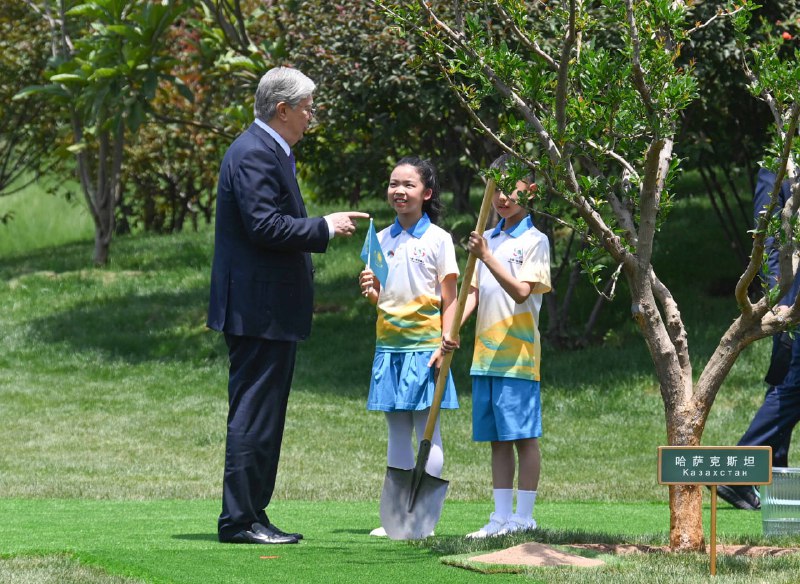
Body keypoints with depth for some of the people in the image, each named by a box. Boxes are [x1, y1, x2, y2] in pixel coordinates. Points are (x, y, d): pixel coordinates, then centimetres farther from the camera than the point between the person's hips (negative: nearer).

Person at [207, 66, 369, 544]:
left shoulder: (271, 151, 18)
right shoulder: (254, 154, -15)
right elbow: (264, 226, -23)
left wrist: (324, 227, 12)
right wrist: (325, 227, -14)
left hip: (273, 310, 11)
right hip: (260, 308, -11)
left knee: (263, 415, 13)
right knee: (254, 415, -8)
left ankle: (252, 514, 17)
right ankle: (240, 519, -6)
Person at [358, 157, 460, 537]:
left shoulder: (437, 239, -2)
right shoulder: (382, 239, 12)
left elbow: (449, 300, -4)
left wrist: (445, 345, -13)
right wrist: (368, 290, -7)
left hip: (424, 345, -5)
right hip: (389, 345, 5)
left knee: (427, 430, -2)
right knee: (397, 431, 8)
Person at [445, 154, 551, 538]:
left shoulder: (534, 240, -4)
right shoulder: (487, 240, 15)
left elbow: (521, 292, -15)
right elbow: (474, 292, 15)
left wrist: (487, 258, -23)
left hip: (518, 354, -6)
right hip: (485, 354, 6)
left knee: (524, 436, -2)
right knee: (498, 439, 8)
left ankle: (524, 516, 2)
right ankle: (502, 516, 12)